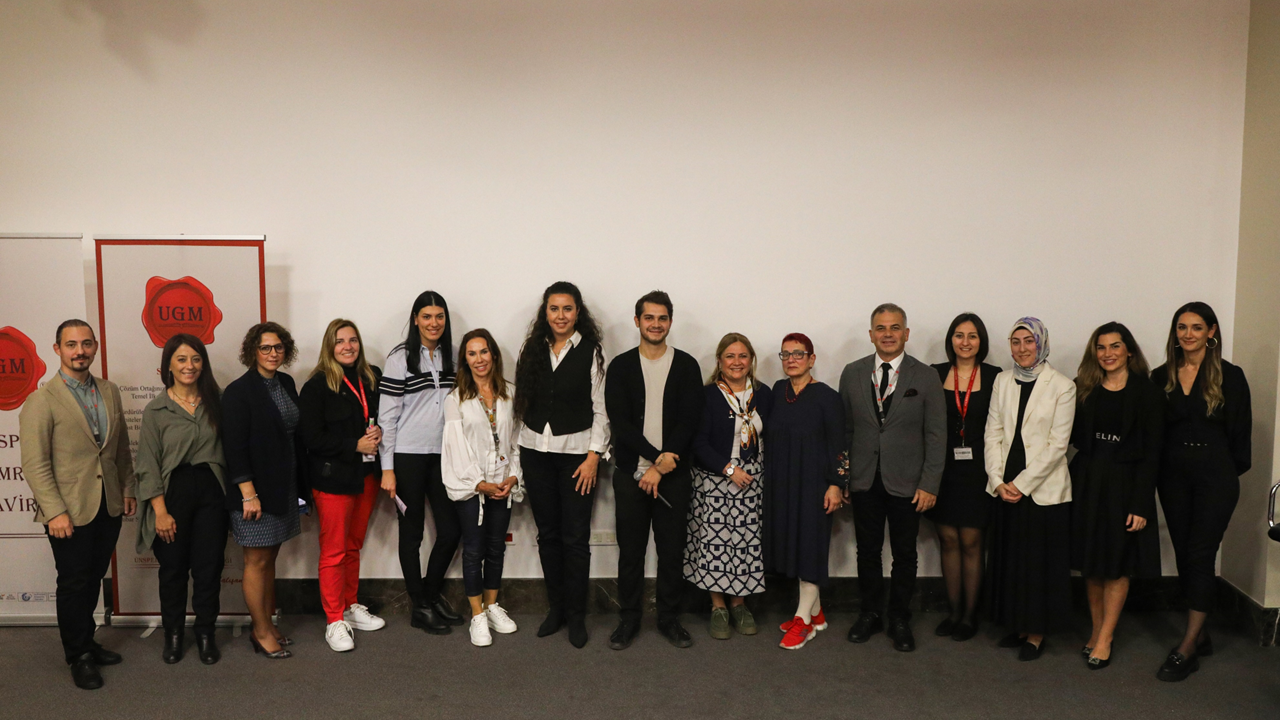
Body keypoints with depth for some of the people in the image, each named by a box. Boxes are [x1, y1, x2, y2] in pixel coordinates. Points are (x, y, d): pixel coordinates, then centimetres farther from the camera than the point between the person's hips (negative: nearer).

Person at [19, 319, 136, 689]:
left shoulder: (110, 391, 7)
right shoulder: (41, 401, -11)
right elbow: (35, 463, -13)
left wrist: (128, 488, 11)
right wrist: (55, 512, -16)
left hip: (109, 507, 5)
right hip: (70, 512, -5)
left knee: (93, 579, 16)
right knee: (74, 583, 6)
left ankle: (87, 642, 31)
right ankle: (78, 656, 21)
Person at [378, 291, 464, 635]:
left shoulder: (449, 356, 9)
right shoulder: (401, 358, -7)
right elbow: (387, 415, -8)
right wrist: (387, 468, -12)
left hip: (442, 455, 5)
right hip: (408, 456, -5)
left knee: (451, 530, 6)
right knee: (412, 533, 6)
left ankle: (432, 593, 29)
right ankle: (421, 607, 19)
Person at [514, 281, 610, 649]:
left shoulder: (591, 351, -4)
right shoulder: (532, 350, 7)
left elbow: (601, 408, -4)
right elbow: (523, 401, 11)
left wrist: (593, 455, -10)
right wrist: (519, 455, 8)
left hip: (576, 452, -3)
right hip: (536, 450, 4)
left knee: (575, 537, -1)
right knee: (547, 533, 10)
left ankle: (576, 615, 12)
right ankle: (555, 608, 23)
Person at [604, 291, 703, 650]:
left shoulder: (686, 366, 2)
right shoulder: (621, 366, 3)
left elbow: (688, 422, -5)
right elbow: (619, 422, -5)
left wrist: (659, 469, -11)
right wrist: (657, 456, -15)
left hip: (673, 473, 0)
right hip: (630, 473, 0)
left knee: (672, 550, 6)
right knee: (630, 550, 7)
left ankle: (669, 618, 21)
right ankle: (628, 618, 20)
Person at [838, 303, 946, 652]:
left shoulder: (926, 377, -3)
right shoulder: (852, 374, 3)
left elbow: (936, 436, -3)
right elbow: (845, 430, 6)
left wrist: (929, 484, -8)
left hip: (907, 482, -1)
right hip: (864, 480, 2)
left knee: (904, 554, 9)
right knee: (868, 551, 11)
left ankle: (900, 620, 25)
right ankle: (870, 614, 28)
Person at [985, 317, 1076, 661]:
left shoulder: (1062, 386, -6)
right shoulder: (1002, 381, 7)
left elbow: (1057, 444, -10)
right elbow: (992, 433, 5)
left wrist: (1021, 483, -13)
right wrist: (999, 481, -6)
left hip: (1043, 489, -4)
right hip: (1004, 488, 4)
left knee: (1040, 562, 4)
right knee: (1009, 559, 10)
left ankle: (1036, 633, 17)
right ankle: (1017, 626, 24)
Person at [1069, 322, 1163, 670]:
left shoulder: (1147, 394, -5)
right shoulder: (1083, 389, 5)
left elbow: (1151, 453, -7)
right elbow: (1075, 437, 8)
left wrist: (1141, 505, -12)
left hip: (1124, 484, -3)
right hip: (1087, 481, 3)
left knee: (1117, 565, 4)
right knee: (1091, 563, 9)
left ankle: (1105, 639, 12)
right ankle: (1097, 630, 21)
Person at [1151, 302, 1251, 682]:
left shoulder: (1230, 376, -3)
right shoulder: (1161, 377, 6)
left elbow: (1239, 431, 0)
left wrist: (1230, 470, 2)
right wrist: (1157, 471, 2)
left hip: (1215, 476, -4)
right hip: (1173, 476, 4)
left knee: (1200, 556, -7)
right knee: (1184, 555, 9)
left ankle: (1187, 649, -4)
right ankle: (1200, 634, 23)